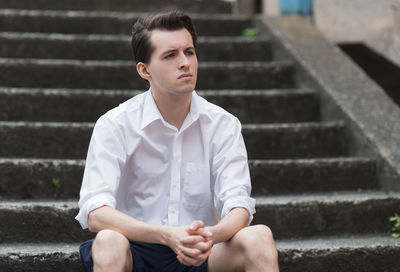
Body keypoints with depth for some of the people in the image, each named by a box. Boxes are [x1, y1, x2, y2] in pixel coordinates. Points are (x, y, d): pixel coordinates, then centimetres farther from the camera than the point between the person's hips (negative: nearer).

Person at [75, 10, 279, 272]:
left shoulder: (223, 125, 0)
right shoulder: (115, 125, -7)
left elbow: (239, 206, -8)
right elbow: (95, 213, -17)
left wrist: (211, 235, -32)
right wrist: (169, 235, -32)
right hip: (137, 250, -2)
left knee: (259, 237, -25)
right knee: (108, 242, -35)